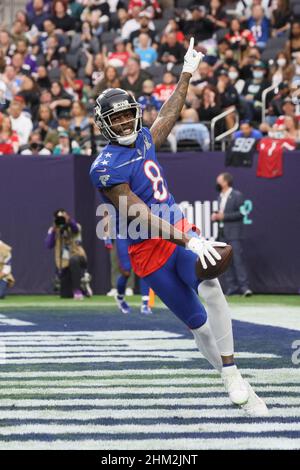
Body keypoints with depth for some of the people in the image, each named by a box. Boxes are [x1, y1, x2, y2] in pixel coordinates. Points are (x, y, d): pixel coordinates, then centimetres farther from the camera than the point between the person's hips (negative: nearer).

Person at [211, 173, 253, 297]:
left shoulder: (237, 196, -5)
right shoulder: (221, 197, 18)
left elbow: (241, 213, -13)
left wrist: (224, 216, -16)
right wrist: (215, 216, 4)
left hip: (234, 233, -8)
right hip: (222, 233, 8)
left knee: (237, 259, -12)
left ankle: (244, 286, -12)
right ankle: (232, 287, 7)